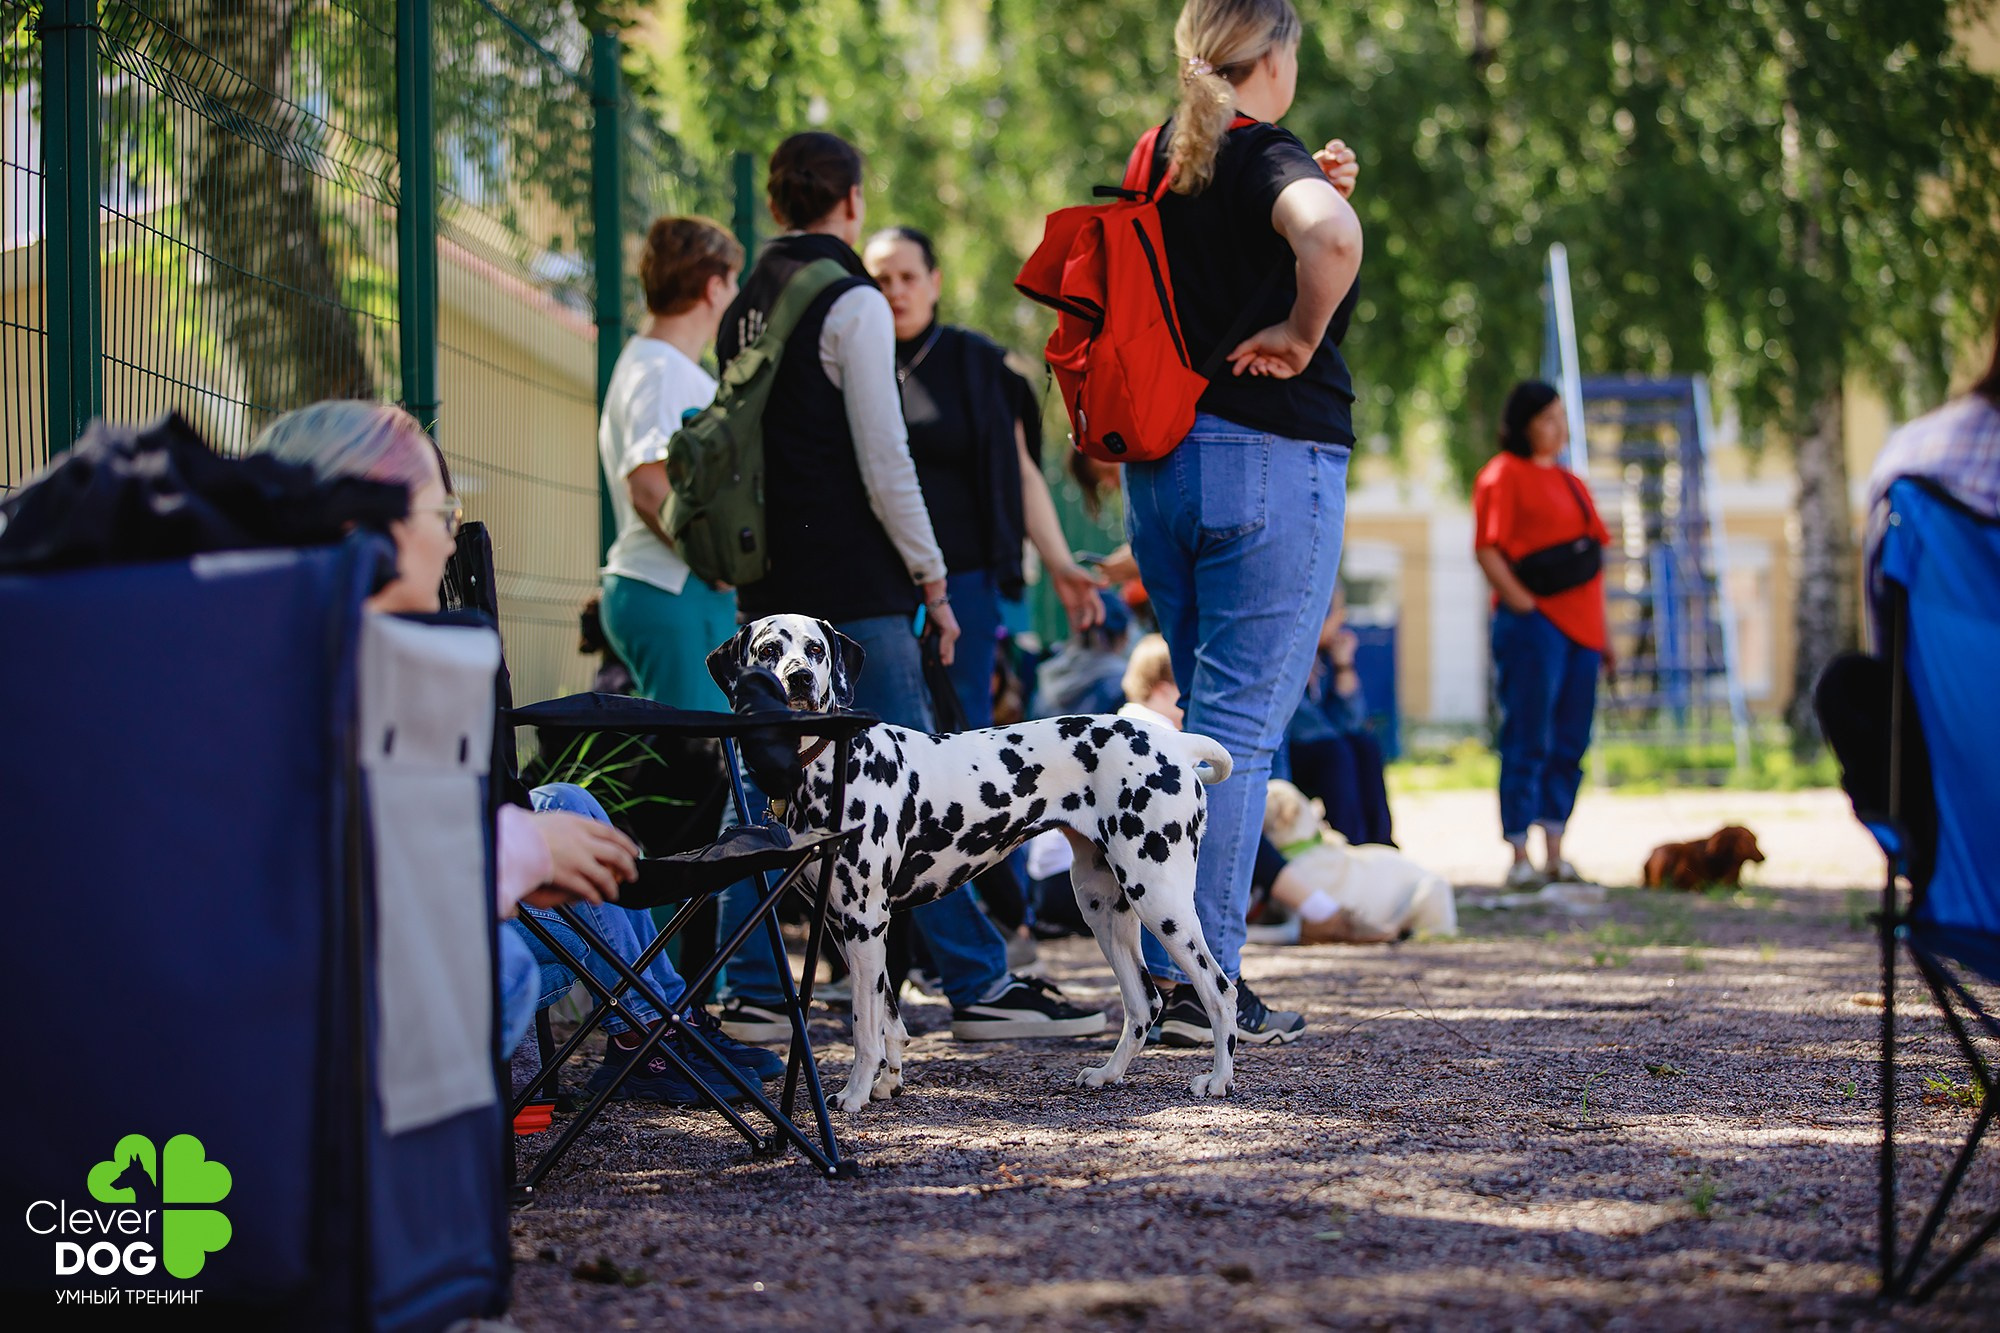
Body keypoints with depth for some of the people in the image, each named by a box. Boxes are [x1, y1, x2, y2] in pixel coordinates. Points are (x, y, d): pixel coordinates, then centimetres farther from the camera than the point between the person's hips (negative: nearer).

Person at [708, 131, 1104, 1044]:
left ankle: (747, 991, 7)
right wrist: (931, 578, -7)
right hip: (852, 587, -7)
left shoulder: (742, 311, 14)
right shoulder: (851, 303, -9)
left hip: (767, 585, 8)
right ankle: (979, 986, -2)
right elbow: (884, 461, -14)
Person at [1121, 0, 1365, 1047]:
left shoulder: (1160, 164, 12)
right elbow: (1332, 238, -33)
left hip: (1159, 462, 8)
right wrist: (1300, 337, -18)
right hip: (1268, 456, -8)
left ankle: (1165, 962, 17)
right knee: (1241, 718, -4)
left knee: (1209, 712, 16)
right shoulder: (1265, 158, -11)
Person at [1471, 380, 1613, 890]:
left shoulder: (1571, 483, 22)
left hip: (1579, 625, 8)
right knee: (1529, 742, -8)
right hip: (1534, 623, -8)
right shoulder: (1504, 475, -2)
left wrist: (1601, 633, 19)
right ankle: (1520, 858, -7)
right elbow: (1487, 549, -10)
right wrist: (1521, 602, -17)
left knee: (1569, 745, 7)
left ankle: (1554, 853, 11)